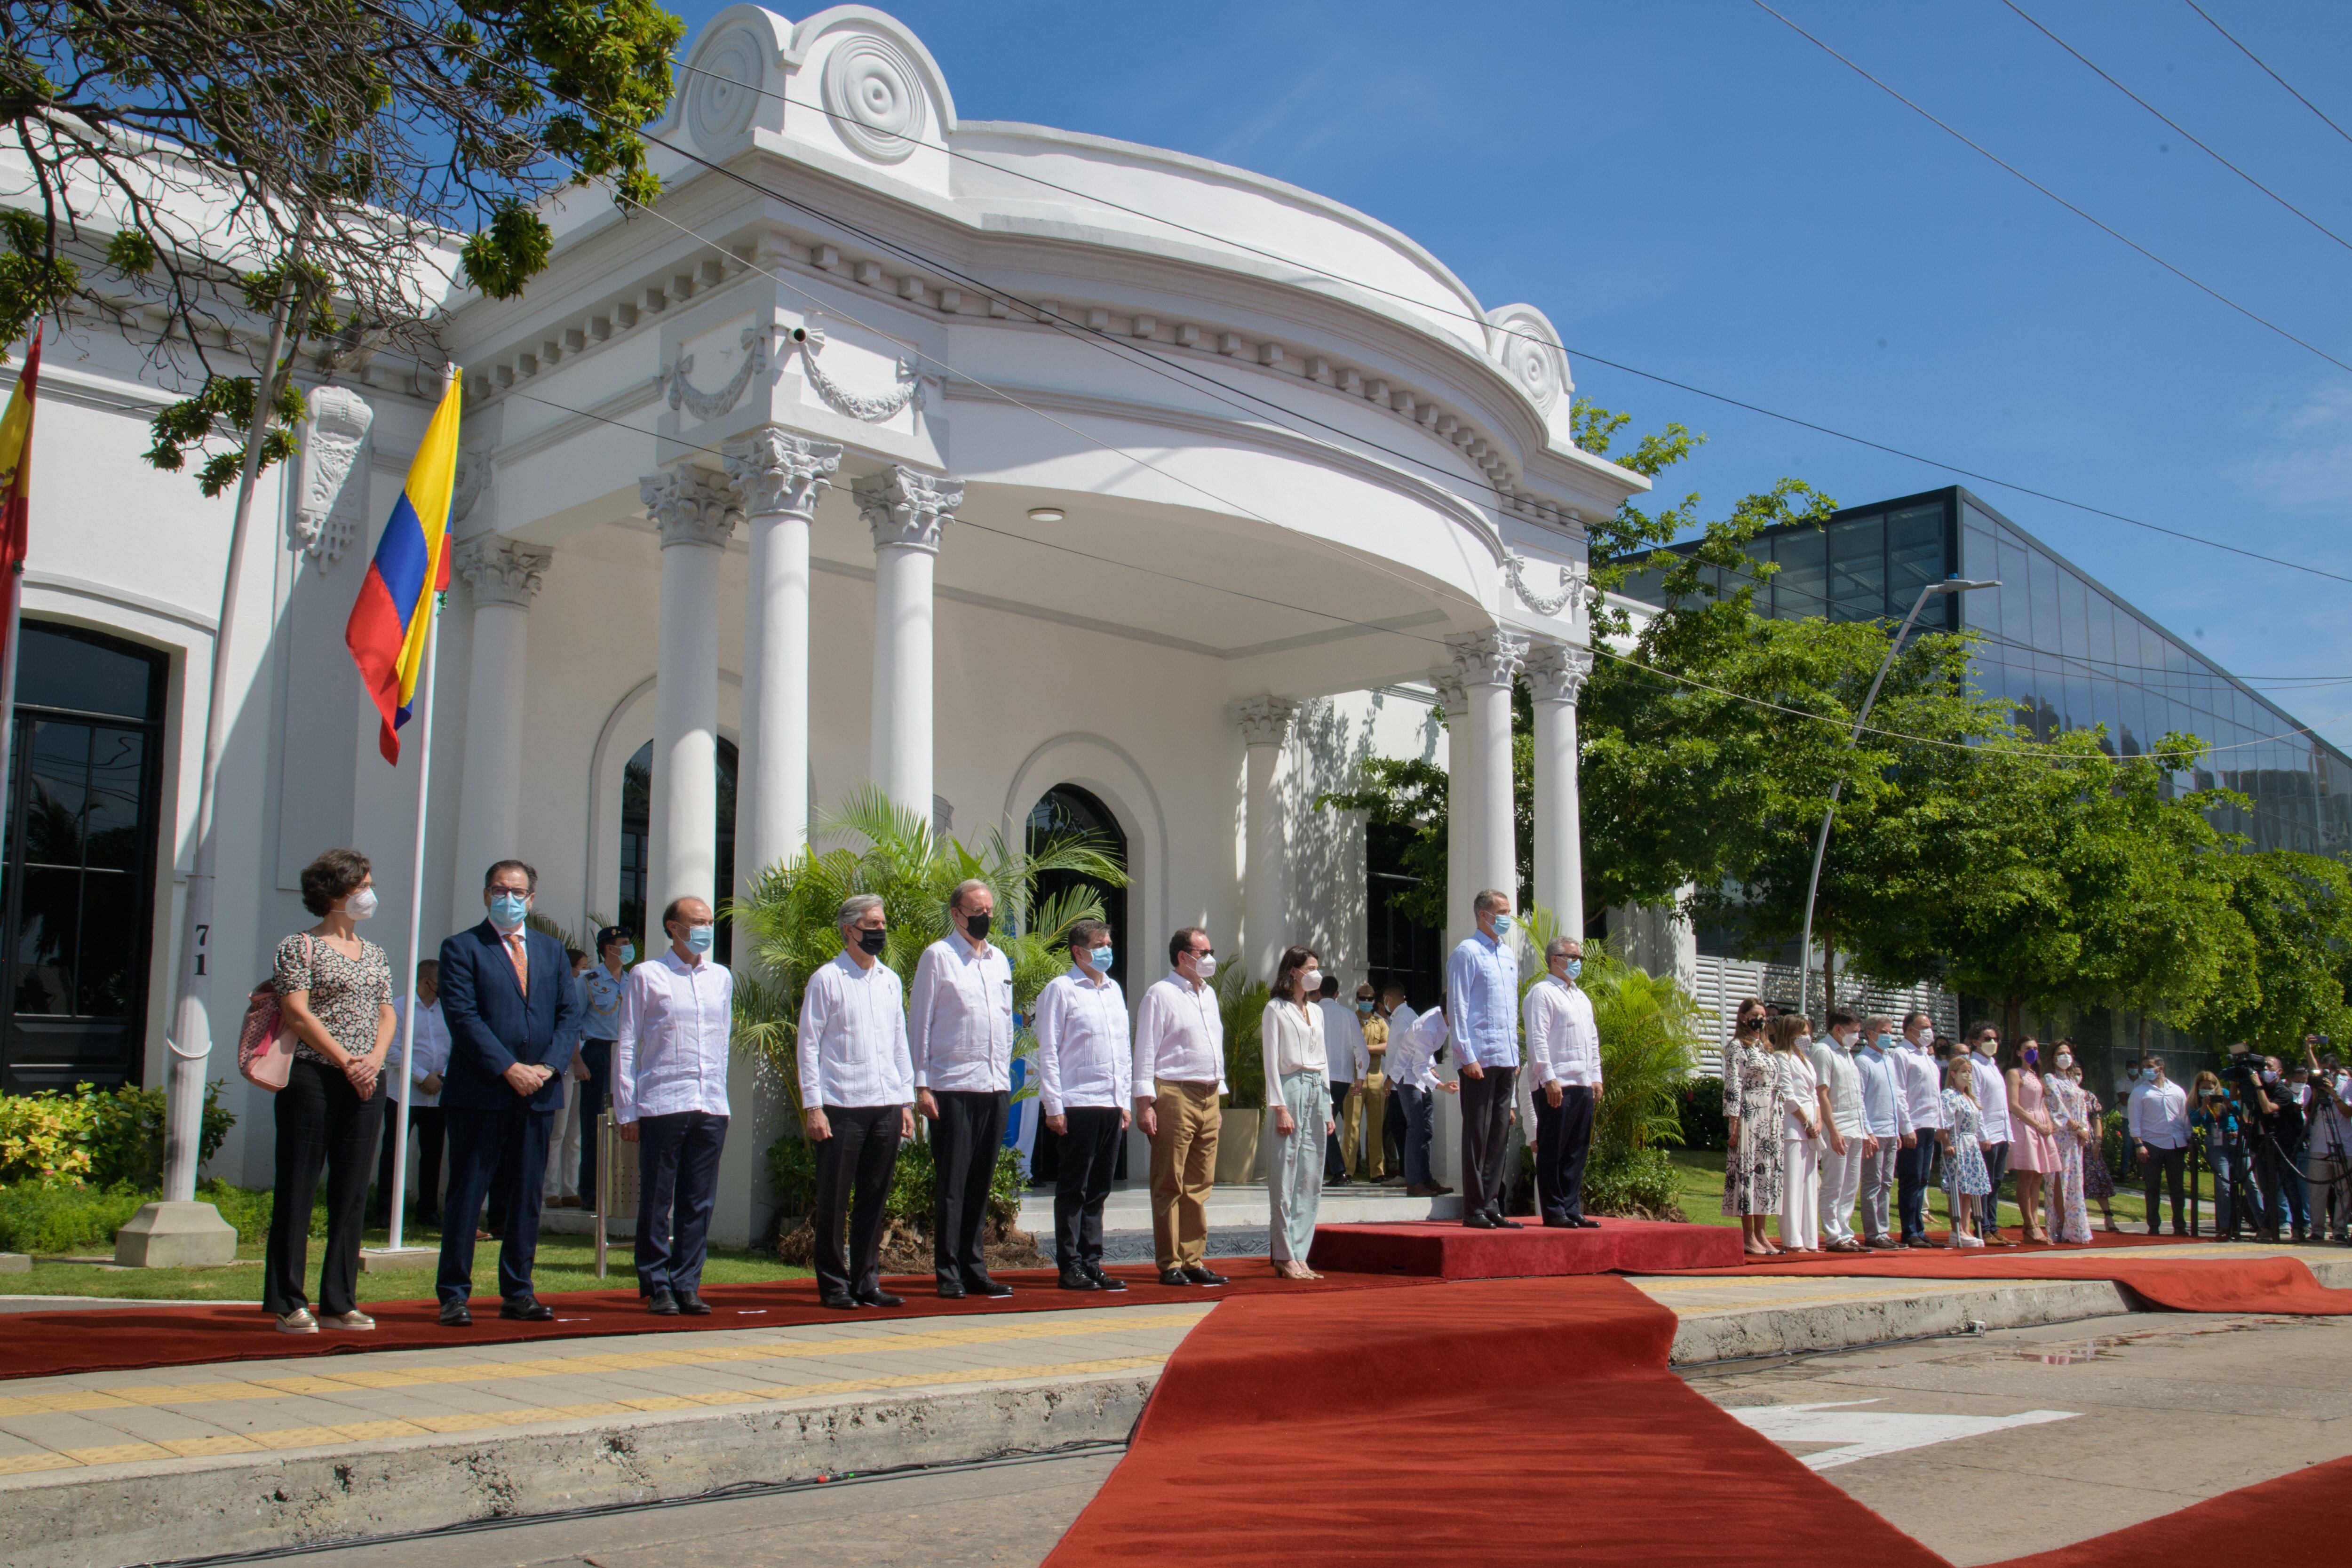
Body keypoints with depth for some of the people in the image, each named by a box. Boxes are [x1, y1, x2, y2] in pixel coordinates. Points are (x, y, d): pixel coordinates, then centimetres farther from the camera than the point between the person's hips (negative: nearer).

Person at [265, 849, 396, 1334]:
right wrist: (346, 1062, -13)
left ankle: (339, 1303, 11)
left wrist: (374, 1059, -4)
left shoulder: (374, 953, 18)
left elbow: (386, 1014, 15)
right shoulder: (300, 947, -1)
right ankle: (289, 1304, 4)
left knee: (352, 1195, 5)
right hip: (312, 1078, -6)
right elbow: (297, 1012, -9)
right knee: (297, 1190, -2)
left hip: (366, 1084, 6)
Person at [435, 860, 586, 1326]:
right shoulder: (462, 948, 0)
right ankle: (454, 1295, 6)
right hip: (478, 1094, -4)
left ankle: (518, 1292, 16)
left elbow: (571, 1012, 9)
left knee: (526, 1196, 8)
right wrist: (509, 1069, -16)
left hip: (537, 1094, 5)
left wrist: (548, 1066, -7)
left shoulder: (551, 950, 15)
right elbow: (464, 1017, -10)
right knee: (467, 1195, 0)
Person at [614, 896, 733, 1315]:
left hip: (711, 1107, 4)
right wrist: (627, 1111, -3)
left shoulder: (722, 978, 14)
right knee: (656, 1202, 1)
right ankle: (656, 1287, 11)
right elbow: (626, 1046, 1)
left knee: (700, 1203, 5)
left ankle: (687, 1285, 13)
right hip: (661, 1104, -4)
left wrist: (719, 1097, 13)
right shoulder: (647, 976, 1)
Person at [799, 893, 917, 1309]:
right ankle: (833, 1286, 10)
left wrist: (906, 1101, 13)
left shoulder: (891, 980, 15)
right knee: (835, 1201, 1)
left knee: (874, 1199, 9)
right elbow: (809, 1045, -3)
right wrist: (812, 1107, -9)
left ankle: (867, 1283, 16)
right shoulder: (827, 979, -1)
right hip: (841, 1106, -5)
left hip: (887, 1106, 5)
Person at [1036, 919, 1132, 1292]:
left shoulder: (1114, 990, 17)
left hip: (1111, 1105, 6)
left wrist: (1125, 1099, 15)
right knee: (1073, 1189, 0)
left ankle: (1092, 1264, 16)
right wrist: (1053, 1106, -11)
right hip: (1077, 1105, -6)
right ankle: (1070, 1267, 6)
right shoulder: (1060, 989, -3)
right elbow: (1048, 1051, -6)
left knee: (1098, 1189, 10)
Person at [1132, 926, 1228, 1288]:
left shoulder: (1209, 995, 19)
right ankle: (1170, 1264, 1)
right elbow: (1146, 1051, -8)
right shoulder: (1161, 994, -4)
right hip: (1174, 1095, -7)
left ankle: (1193, 1261, 13)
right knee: (1170, 1184, -3)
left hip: (1208, 1096, 7)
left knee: (1200, 1185, 8)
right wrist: (1145, 1103, -14)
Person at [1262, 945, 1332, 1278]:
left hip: (1317, 1092, 6)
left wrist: (1328, 1108, 15)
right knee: (1285, 1179, -6)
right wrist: (1279, 1107, -12)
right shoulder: (1276, 1009, -1)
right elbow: (1271, 1061, -5)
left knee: (1310, 1181, 4)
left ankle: (1299, 1255, 7)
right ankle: (1284, 1257, -3)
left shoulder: (1317, 1011, 18)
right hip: (1291, 1089, -6)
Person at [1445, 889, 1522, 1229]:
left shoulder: (1509, 956, 18)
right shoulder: (1468, 952, -5)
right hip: (1480, 1059, -7)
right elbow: (1457, 1009, -10)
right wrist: (1468, 1057, -15)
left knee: (1500, 1136, 9)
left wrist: (1516, 1055, 16)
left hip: (1506, 1060, 7)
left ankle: (1492, 1207, 15)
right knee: (1477, 1134, -4)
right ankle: (1474, 1211, 1)